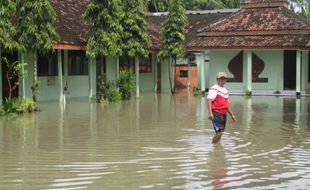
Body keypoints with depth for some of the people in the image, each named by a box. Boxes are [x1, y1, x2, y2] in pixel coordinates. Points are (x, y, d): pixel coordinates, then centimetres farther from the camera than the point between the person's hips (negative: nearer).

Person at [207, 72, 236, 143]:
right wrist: (210, 113, -30)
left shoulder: (225, 91, 19)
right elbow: (209, 101, -18)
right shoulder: (214, 89, -8)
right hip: (216, 113, -8)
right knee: (219, 132, -16)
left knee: (220, 132, 11)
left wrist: (232, 115, 27)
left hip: (224, 114, 8)